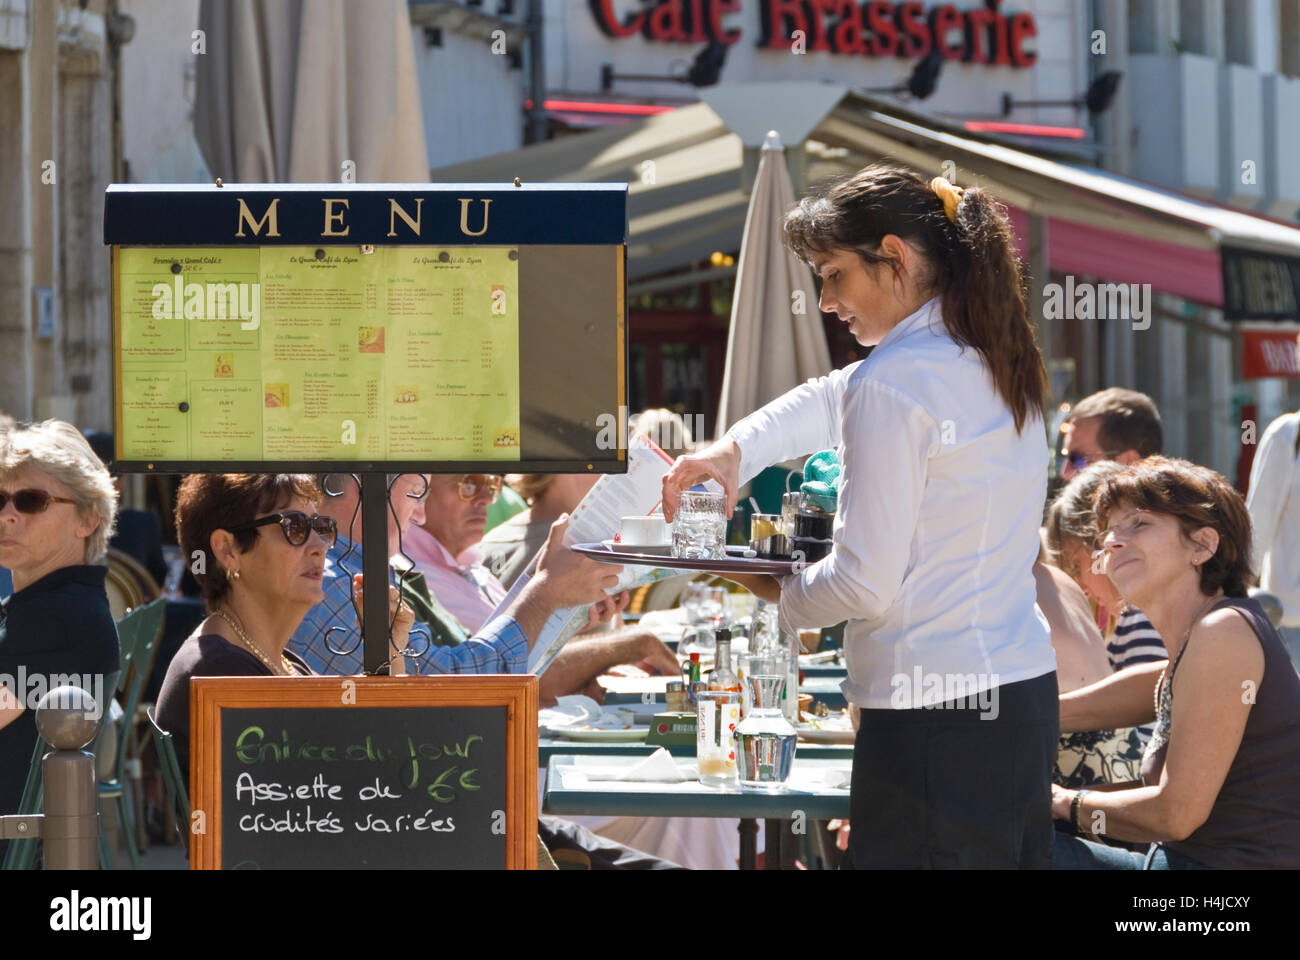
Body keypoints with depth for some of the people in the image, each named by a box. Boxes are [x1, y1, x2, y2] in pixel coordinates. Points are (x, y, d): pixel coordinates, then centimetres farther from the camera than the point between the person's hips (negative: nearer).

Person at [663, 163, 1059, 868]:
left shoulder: (893, 385, -14)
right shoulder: (994, 364, 13)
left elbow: (865, 585, -13)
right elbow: (834, 401, 30)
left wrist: (778, 594, 5)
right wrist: (734, 449, 18)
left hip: (936, 722, -9)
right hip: (1027, 694, 9)